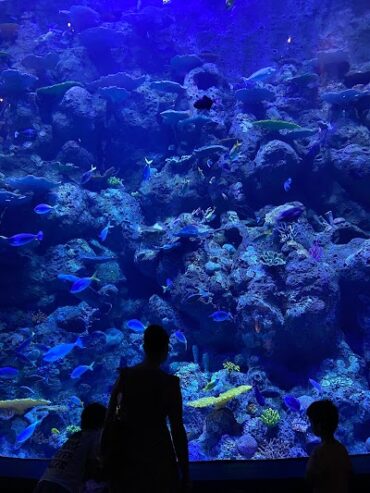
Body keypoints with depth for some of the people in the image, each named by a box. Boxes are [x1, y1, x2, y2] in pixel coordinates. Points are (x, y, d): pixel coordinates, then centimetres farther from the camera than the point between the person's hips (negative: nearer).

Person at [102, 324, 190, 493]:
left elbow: (109, 418, 2)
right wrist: (185, 471, -3)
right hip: (157, 455, -3)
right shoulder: (169, 383, -11)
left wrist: (105, 454, 13)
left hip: (124, 454, 4)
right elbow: (177, 429, -11)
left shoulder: (124, 376, -1)